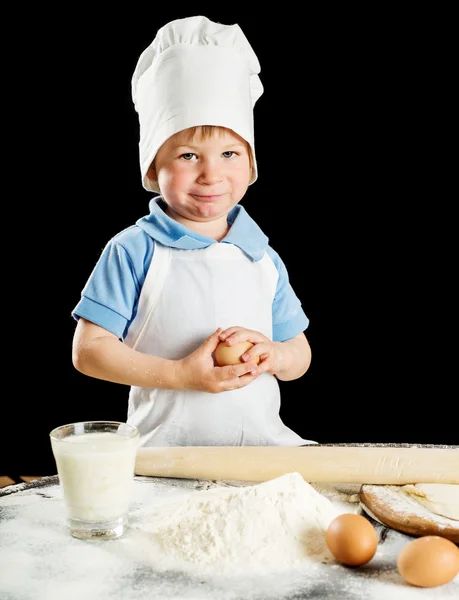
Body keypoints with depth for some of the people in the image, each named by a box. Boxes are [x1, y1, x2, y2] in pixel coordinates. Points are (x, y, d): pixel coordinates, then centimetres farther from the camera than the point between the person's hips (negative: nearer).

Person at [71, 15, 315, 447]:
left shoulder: (262, 258, 9)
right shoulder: (134, 252, -4)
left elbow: (301, 356, 16)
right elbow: (88, 350, -7)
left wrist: (273, 355, -8)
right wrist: (181, 375, -15)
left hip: (262, 442, 5)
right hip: (166, 451, -4)